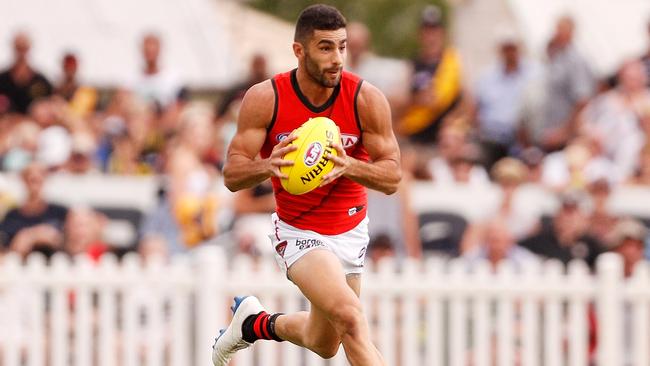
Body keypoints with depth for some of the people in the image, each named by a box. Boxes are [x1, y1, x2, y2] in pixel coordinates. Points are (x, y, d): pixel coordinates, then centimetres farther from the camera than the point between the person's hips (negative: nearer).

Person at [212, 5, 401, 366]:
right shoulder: (265, 99, -17)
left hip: (350, 231, 4)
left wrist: (349, 167, -35)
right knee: (349, 316, -29)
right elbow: (232, 175, -16)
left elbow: (392, 177, -14)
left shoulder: (367, 99, -16)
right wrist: (267, 165, -39)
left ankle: (256, 323, 48)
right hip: (298, 231, -4)